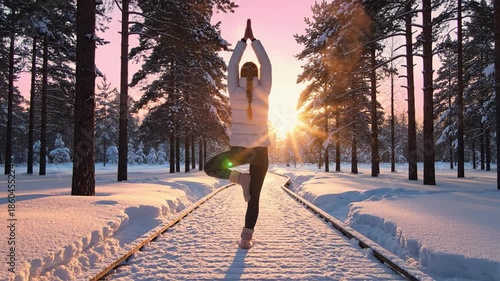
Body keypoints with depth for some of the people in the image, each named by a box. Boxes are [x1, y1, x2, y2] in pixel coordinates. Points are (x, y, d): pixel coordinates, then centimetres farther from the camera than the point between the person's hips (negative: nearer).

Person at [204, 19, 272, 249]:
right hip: (260, 151, 1)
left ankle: (239, 178, -1)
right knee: (254, 197, 10)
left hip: (239, 150, -1)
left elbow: (232, 65, 6)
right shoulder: (264, 92, -6)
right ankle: (246, 238, 8)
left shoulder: (234, 92, -7)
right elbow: (266, 64, 6)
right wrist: (253, 39, 14)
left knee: (210, 168, 23)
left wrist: (243, 40, 15)